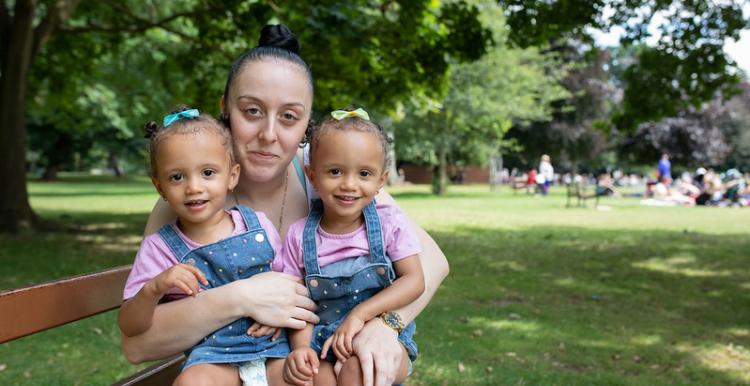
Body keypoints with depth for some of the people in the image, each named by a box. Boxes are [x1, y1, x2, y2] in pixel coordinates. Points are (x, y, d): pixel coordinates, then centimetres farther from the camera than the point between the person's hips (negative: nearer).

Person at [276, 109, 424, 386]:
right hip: (324, 345, 0)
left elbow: (414, 280, -9)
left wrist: (360, 314, -19)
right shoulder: (300, 236, -2)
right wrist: (301, 348, -18)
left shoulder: (389, 222, -4)